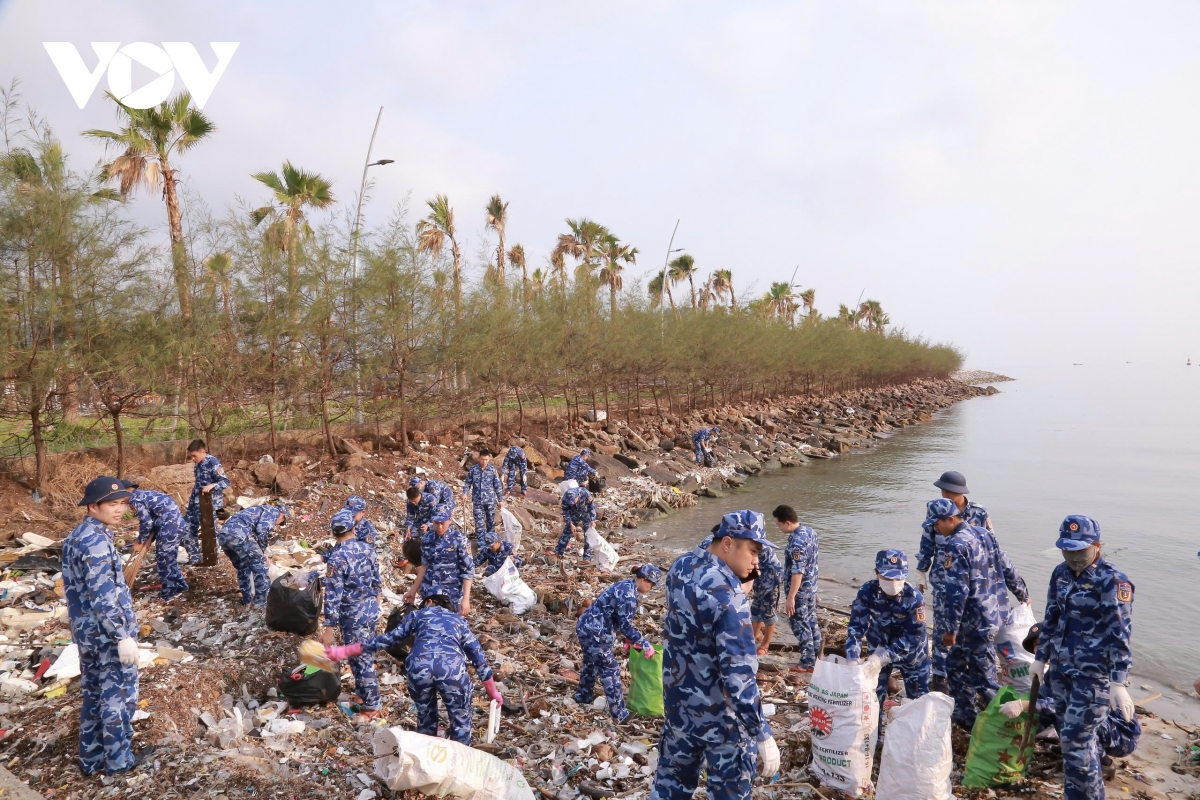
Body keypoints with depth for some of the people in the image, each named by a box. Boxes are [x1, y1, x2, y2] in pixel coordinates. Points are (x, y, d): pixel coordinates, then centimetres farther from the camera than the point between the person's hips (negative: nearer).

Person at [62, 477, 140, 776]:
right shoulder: (97, 541, -23)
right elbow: (103, 596, -26)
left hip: (85, 630, 9)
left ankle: (91, 758, 32)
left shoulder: (74, 536, 7)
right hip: (108, 633, -9)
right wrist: (123, 636, -22)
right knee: (118, 696, 6)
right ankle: (118, 759, 19)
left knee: (92, 694, 20)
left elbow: (74, 587, 15)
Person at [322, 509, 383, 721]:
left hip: (353, 616, -7)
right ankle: (363, 691, 40)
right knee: (366, 654, 22)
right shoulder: (367, 548, -2)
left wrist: (329, 629, -18)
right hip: (371, 609, 7)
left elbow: (333, 596, -22)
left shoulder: (336, 558, -21)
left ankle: (372, 706, 14)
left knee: (361, 660, 5)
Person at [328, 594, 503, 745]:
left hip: (419, 666, 1)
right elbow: (478, 657, 33)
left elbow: (389, 639, 31)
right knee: (460, 720, 21)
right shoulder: (459, 621, 33)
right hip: (452, 667, -1)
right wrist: (493, 692, 42)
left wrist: (345, 651, 39)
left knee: (425, 716, 28)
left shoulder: (418, 614, 32)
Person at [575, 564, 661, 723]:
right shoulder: (629, 595, -21)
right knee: (610, 669, 0)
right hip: (594, 632, -10)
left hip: (585, 626, 10)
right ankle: (619, 714, 8)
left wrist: (632, 638, 19)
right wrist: (645, 644, -13)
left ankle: (583, 696, 47)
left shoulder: (626, 585, 9)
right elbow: (625, 625, -19)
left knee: (591, 663, 28)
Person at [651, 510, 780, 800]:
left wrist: (739, 578, 2)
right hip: (720, 714, -7)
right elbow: (739, 673, -30)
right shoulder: (728, 595, -28)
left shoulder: (681, 566, -4)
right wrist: (763, 735, -25)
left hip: (678, 700, 7)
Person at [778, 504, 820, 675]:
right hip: (812, 586, 9)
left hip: (801, 590, -9)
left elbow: (797, 572, -28)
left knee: (800, 624, 4)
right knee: (811, 621, 18)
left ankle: (807, 663, 12)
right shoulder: (810, 531, 2)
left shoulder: (797, 541, -28)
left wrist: (791, 597, -24)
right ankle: (816, 657, 29)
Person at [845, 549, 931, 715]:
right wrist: (853, 659, -34)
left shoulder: (914, 597, -29)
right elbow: (856, 627, -22)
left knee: (918, 697, 10)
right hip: (879, 647, 2)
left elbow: (914, 635, -27)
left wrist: (885, 656, -34)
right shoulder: (867, 592, -25)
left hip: (911, 650, -1)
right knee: (873, 694, 11)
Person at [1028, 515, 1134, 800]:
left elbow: (1119, 635, -18)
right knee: (1067, 732, 17)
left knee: (1076, 738, -4)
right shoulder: (1061, 573, 4)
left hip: (1094, 674, -7)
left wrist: (1118, 683, -22)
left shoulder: (1112, 582, -15)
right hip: (1061, 667, 7)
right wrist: (1041, 658, 17)